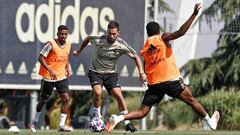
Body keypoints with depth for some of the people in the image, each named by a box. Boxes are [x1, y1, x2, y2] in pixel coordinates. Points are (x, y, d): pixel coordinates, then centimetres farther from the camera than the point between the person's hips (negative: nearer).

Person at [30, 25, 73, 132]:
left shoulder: (68, 45, 2)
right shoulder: (51, 44, -17)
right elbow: (41, 58, -21)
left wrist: (67, 68, 9)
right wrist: (50, 70, -29)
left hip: (62, 76, 4)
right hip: (48, 77, -4)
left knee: (66, 98, -11)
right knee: (43, 100, 8)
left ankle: (61, 125, -8)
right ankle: (35, 121, 31)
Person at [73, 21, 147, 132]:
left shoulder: (122, 45, -18)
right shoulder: (98, 40, -19)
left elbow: (135, 57, -6)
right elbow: (87, 38, 6)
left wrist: (141, 73, -15)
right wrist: (79, 51, 19)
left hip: (111, 73, 1)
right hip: (95, 72, -1)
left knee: (118, 95, -14)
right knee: (98, 93, -26)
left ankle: (126, 123, -4)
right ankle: (97, 118, -4)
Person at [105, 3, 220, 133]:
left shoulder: (145, 48, 14)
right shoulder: (163, 38, 0)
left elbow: (145, 70, 18)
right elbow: (181, 32, -14)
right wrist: (194, 14, -14)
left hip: (153, 84, 4)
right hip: (171, 80, -4)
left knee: (142, 112, 4)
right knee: (191, 100, 15)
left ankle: (118, 118, -19)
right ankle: (210, 121, 25)